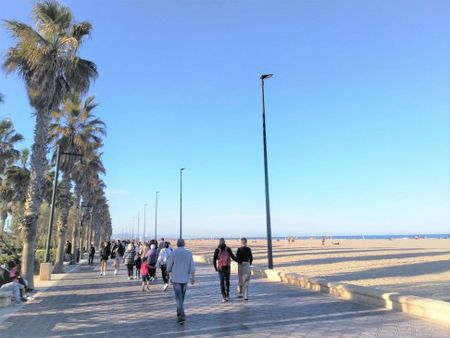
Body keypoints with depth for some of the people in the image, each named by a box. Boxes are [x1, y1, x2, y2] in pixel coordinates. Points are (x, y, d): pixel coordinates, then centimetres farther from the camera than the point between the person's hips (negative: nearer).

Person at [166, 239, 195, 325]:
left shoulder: (173, 253, -7)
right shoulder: (189, 253, -1)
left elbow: (169, 266, -2)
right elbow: (192, 267, -6)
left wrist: (170, 276, 14)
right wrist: (193, 278, -3)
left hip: (176, 279, -3)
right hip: (185, 279, 3)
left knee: (179, 298, -3)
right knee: (181, 298, 19)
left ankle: (182, 316, -14)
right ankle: (179, 314, 29)